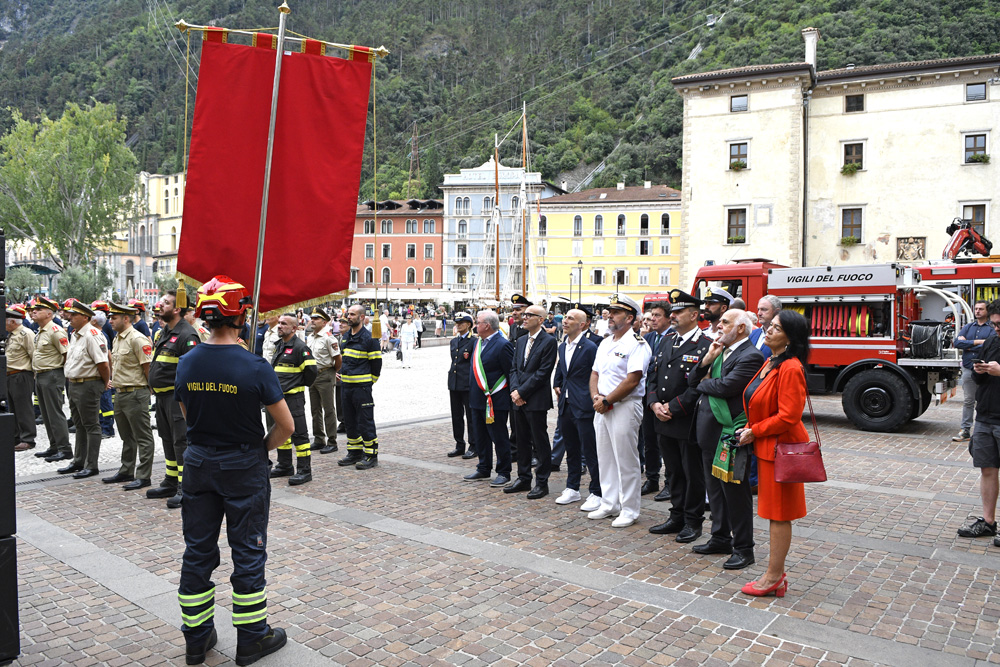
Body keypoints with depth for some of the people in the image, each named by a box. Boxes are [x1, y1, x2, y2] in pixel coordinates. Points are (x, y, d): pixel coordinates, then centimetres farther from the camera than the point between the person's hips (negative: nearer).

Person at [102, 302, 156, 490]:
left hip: (135, 394, -10)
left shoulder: (137, 339, -16)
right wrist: (113, 382, 16)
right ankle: (126, 472, 28)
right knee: (127, 437, 18)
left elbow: (148, 367, -17)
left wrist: (150, 388, -11)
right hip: (120, 393, 10)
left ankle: (144, 476, 2)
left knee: (143, 437, -2)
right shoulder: (117, 338, 15)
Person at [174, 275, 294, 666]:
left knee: (198, 551, 15)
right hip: (244, 468, -4)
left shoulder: (186, 363, -5)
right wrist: (261, 448, 3)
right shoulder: (254, 367, -19)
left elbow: (188, 417, 9)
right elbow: (286, 426, -14)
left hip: (199, 463, 5)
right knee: (247, 552, 8)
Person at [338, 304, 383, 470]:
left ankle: (371, 455, 3)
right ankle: (355, 452, 24)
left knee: (365, 422, -5)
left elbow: (376, 363, -7)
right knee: (350, 421, 13)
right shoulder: (346, 337, 13)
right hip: (346, 385, 8)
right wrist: (340, 372, 14)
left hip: (362, 386, -8)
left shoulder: (368, 338, -10)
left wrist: (371, 380, -2)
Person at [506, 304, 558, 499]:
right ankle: (523, 478, 25)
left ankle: (542, 482, 10)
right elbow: (514, 368, 13)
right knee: (522, 440, 15)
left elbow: (543, 372, -15)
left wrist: (521, 392, -14)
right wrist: (514, 390, -4)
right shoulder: (521, 341, 15)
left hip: (537, 400, -7)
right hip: (519, 399, 7)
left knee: (540, 442, 1)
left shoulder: (549, 341, -9)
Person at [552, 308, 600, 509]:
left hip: (583, 407, -8)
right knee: (571, 450, 17)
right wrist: (557, 386, 16)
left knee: (590, 452, -1)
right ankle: (572, 489, 28)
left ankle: (596, 494, 9)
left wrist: (592, 399, -9)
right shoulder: (562, 347, 12)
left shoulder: (590, 347, -13)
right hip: (566, 407, 8)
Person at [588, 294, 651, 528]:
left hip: (625, 408, -8)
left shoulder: (637, 344, -11)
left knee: (626, 461, -1)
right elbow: (595, 373, 16)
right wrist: (596, 396, -2)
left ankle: (629, 510, 11)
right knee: (605, 459, 14)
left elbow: (632, 380, -19)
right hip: (602, 409, 8)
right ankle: (609, 504, 26)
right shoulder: (605, 343, 15)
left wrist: (606, 401, -15)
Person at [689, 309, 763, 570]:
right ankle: (721, 538, 32)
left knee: (735, 490, 1)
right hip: (710, 431, 9)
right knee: (715, 488, 18)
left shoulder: (750, 357, -14)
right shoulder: (720, 351, 13)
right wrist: (706, 360, -6)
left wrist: (703, 384, -5)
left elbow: (725, 387, -25)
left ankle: (743, 548, 14)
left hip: (730, 431, -9)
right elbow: (693, 381, 10)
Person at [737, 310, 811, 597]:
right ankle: (778, 576, 26)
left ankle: (773, 578, 13)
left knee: (779, 514, 2)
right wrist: (749, 429, 5)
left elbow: (788, 416, -24)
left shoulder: (790, 369, -20)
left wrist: (754, 431, -14)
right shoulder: (770, 363, 11)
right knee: (774, 513, 16)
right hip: (766, 447, 10)